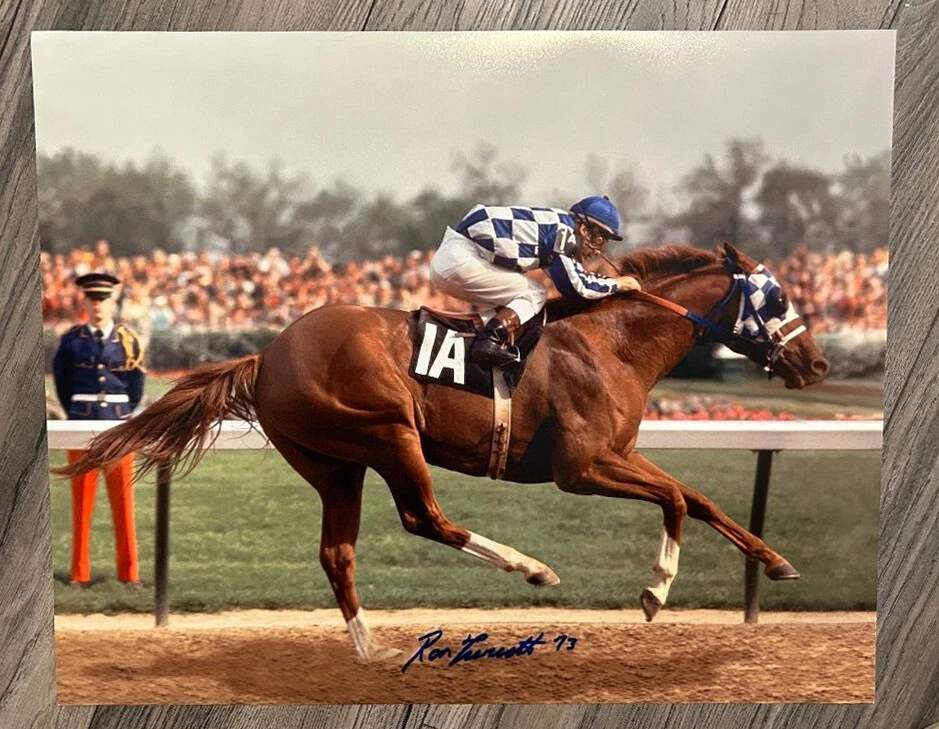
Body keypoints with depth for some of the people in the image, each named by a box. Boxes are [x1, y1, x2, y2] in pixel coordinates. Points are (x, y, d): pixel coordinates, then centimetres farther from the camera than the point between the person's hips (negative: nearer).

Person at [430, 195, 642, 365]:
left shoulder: (558, 224, 19)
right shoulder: (564, 230, -9)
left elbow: (572, 274, 29)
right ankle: (491, 339, -24)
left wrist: (610, 282, 26)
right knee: (535, 294, -6)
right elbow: (574, 285, -12)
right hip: (459, 261, -9)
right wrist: (617, 284, 1)